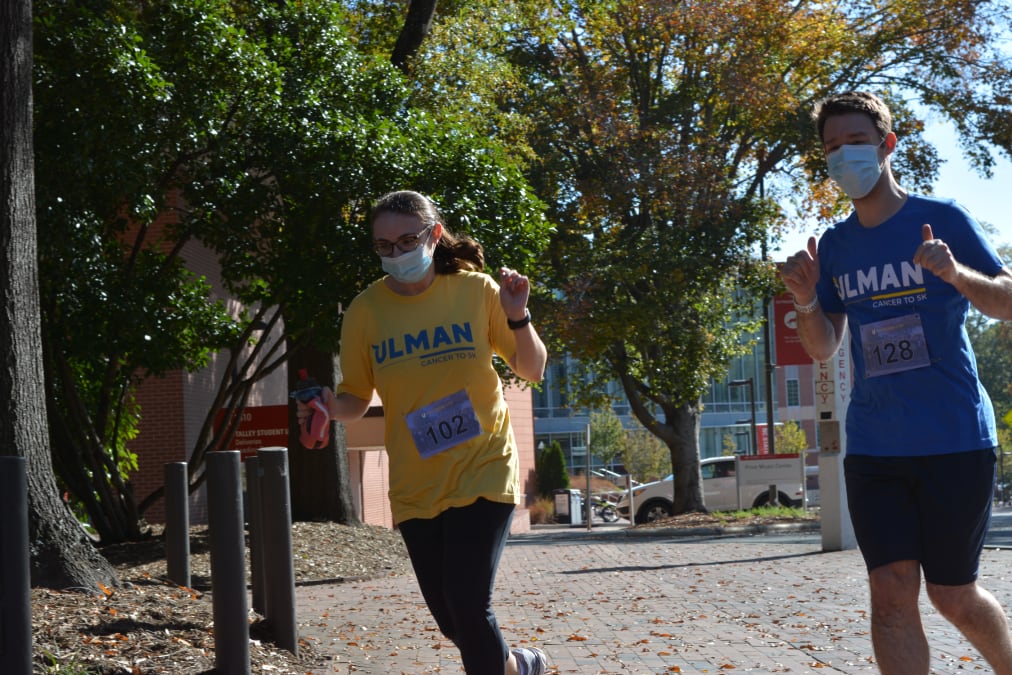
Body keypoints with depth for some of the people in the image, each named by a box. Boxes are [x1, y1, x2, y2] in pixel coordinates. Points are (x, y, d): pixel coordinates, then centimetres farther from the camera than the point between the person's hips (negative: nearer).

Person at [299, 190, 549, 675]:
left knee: (468, 606, -16)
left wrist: (517, 317, -16)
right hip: (415, 486, 3)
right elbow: (356, 399, 4)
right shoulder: (365, 311, -2)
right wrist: (332, 408, -19)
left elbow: (532, 371, 1)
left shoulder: (475, 289, -5)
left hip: (482, 471, -3)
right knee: (451, 619, 10)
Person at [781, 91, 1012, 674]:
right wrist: (807, 301, -9)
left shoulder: (942, 220, -2)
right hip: (874, 447, 4)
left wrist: (957, 275, -24)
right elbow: (823, 349, 12)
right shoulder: (834, 246, 10)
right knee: (891, 593, -6)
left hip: (955, 438, -3)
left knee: (953, 595, 4)